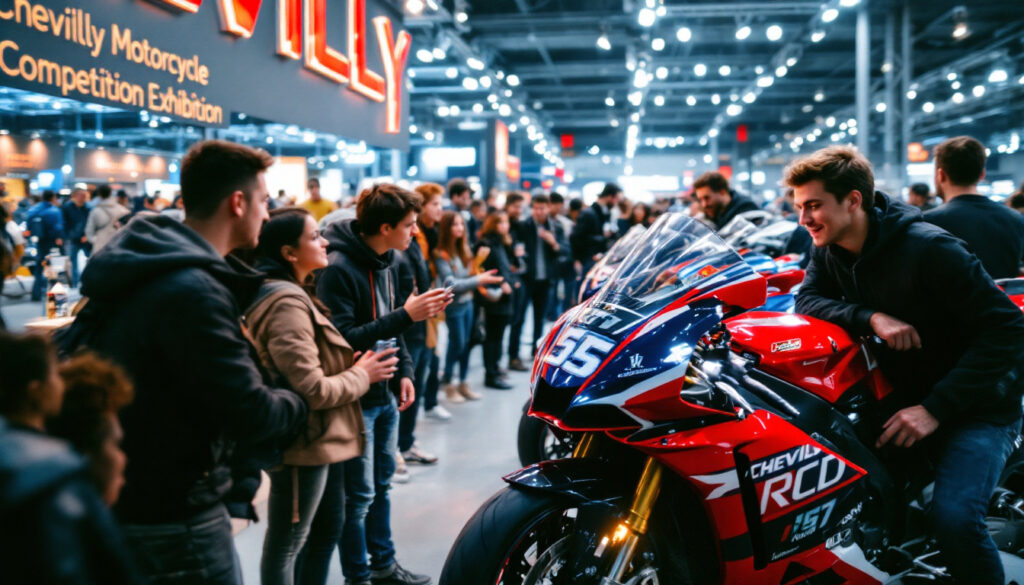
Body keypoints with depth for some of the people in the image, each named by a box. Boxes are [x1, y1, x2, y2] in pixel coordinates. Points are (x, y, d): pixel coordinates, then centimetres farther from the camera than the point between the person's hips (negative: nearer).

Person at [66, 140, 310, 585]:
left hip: (132, 497, 10)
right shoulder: (193, 291, -26)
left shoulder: (152, 267, 5)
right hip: (172, 517, -9)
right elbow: (251, 414, -27)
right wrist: (297, 403, -4)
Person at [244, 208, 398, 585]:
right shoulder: (287, 304, -23)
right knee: (285, 546, 5)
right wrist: (361, 376, -11)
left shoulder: (291, 295, 12)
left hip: (316, 440, 11)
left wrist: (352, 367, 5)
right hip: (302, 443, -11)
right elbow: (312, 390, -26)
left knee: (329, 525, 23)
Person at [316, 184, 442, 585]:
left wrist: (404, 371, 8)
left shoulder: (388, 261, 7)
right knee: (358, 495, 3)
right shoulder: (338, 268, -20)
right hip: (354, 399, -8)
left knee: (381, 485, 19)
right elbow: (341, 338, -26)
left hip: (386, 395, 8)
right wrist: (406, 315, -27)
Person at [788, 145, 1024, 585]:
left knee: (954, 517, -28)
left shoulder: (928, 248, -23)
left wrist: (936, 408, -28)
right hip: (903, 396, 7)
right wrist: (871, 318, -29)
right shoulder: (830, 250, -1)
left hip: (974, 405, -7)